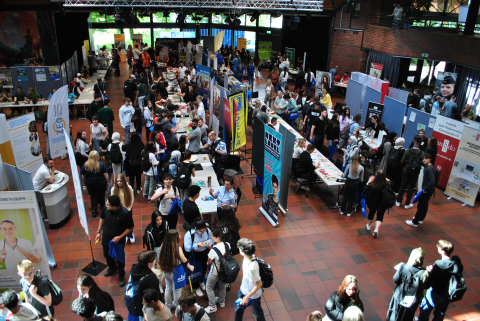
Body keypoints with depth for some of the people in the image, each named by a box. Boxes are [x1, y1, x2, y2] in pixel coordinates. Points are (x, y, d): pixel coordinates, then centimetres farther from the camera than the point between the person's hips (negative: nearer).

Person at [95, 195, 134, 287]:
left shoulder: (125, 214, -31)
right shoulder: (106, 208, -20)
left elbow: (130, 228, -18)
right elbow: (102, 218, 2)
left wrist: (120, 237, -24)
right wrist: (98, 232, 3)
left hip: (118, 241, -5)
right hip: (106, 238, 5)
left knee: (119, 259, 16)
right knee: (107, 255, 28)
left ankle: (121, 275, 43)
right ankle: (112, 268, 59)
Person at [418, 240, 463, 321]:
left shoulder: (438, 265, -34)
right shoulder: (457, 261, -16)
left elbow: (431, 283, -29)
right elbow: (459, 275, 1)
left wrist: (430, 271, -14)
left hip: (435, 294, -6)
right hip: (448, 295, 6)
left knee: (424, 310, 21)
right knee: (440, 313, 28)